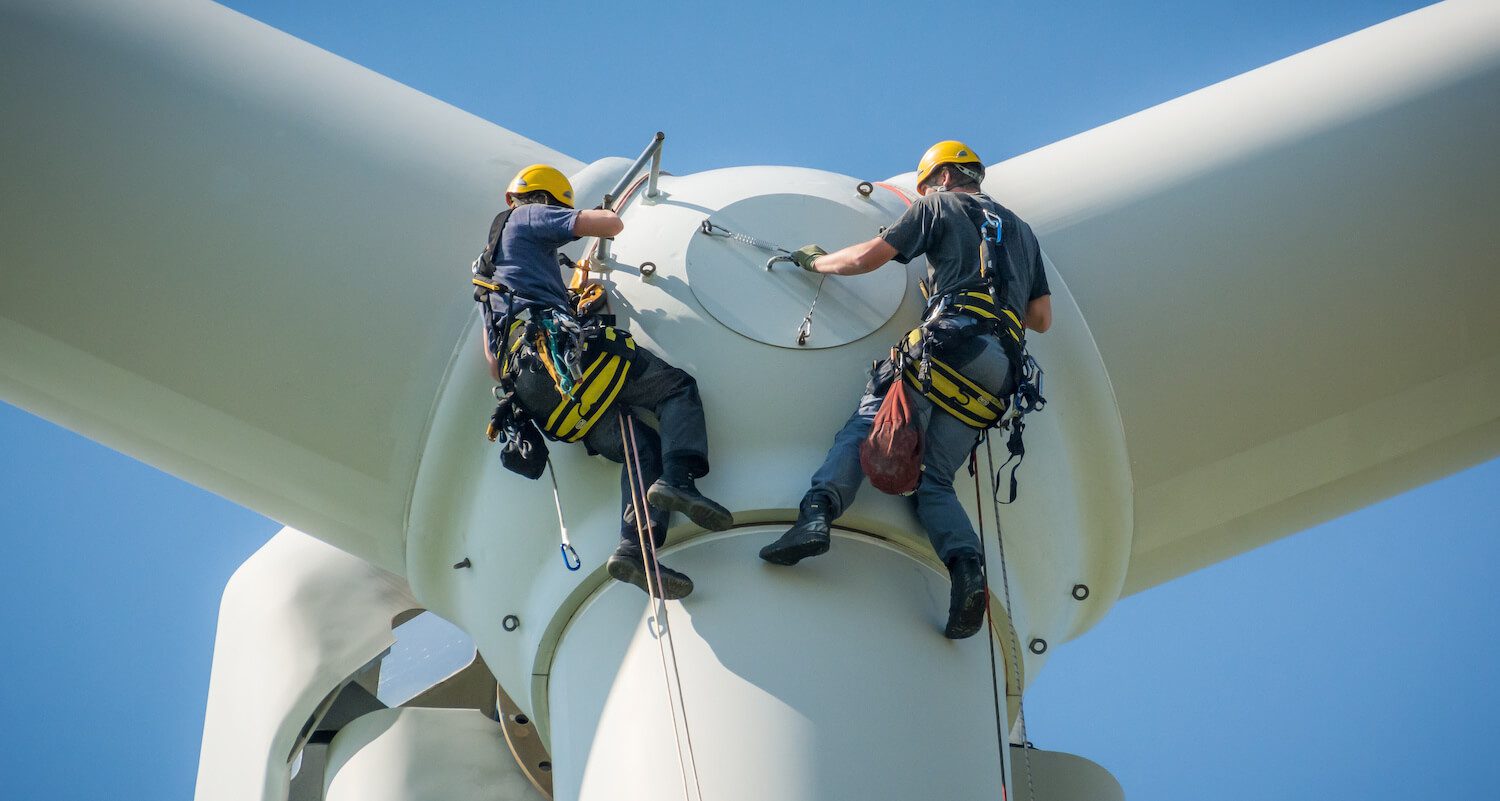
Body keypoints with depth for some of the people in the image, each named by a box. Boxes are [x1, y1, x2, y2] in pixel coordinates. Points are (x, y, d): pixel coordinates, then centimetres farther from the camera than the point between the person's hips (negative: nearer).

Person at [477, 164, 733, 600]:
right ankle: (677, 479, -27)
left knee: (644, 448, 2)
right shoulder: (530, 217, 14)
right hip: (559, 347, -8)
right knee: (677, 387, 1)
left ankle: (635, 548, -21)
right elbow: (611, 225, 4)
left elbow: (489, 348, 35)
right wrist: (609, 214, 27)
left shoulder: (490, 259, 39)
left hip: (531, 391, 8)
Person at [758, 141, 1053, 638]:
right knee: (934, 479, 3)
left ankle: (818, 512, -35)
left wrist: (816, 261, 28)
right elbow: (1041, 319, 28)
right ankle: (966, 567, -23)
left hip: (951, 341, -5)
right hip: (1000, 370, 5)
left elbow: (867, 258, 11)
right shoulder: (1021, 231, 33)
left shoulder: (940, 206, 16)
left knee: (863, 429, -8)